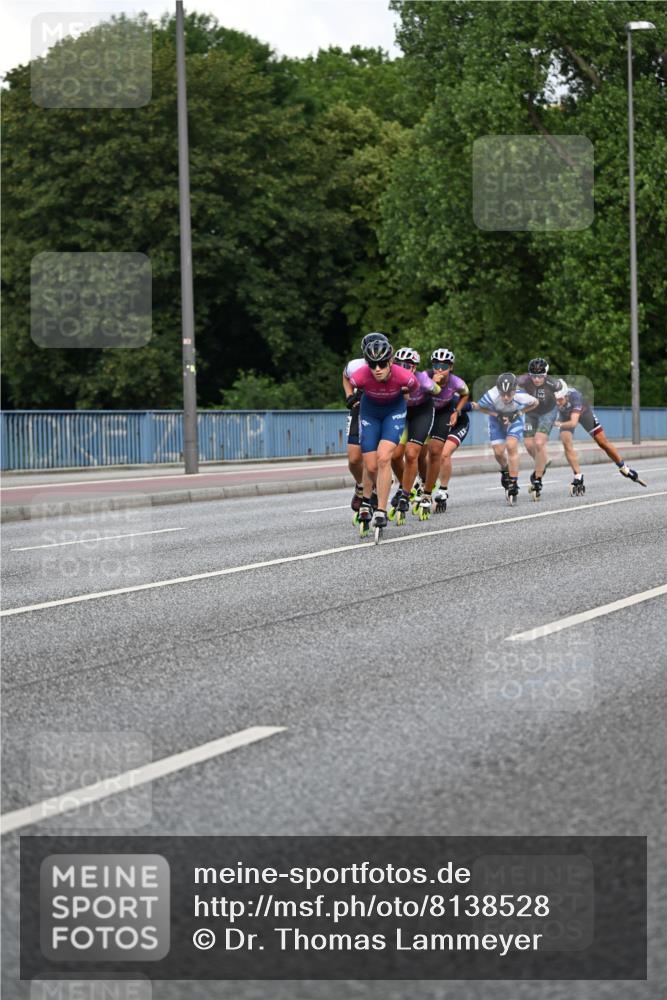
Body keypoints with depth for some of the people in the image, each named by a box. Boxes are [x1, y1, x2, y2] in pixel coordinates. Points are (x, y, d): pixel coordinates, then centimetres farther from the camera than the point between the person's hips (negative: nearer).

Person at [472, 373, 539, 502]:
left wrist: (518, 413, -22)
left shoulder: (521, 397, -37)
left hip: (514, 418, -1)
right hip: (497, 418, 1)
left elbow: (534, 403, -12)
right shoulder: (491, 396, -38)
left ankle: (513, 484, -14)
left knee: (511, 447, -20)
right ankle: (505, 470, 34)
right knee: (498, 451, -3)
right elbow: (479, 407, -16)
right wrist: (496, 415, -26)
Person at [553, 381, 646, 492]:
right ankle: (578, 478, -9)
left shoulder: (574, 396, -45)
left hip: (582, 411, -2)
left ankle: (624, 469, 20)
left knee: (603, 442, 2)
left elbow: (573, 422, -54)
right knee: (566, 443, -19)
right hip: (565, 415, 2)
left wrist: (559, 424, -70)